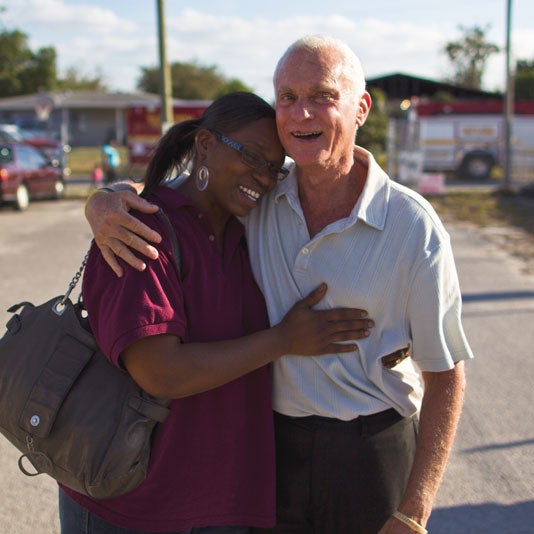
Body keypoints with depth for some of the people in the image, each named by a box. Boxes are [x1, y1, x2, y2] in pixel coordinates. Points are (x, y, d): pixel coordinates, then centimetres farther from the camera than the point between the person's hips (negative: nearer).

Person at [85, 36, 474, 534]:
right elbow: (138, 195, 5)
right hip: (276, 448, 3)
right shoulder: (256, 197, -4)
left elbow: (446, 374, -10)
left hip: (372, 453, -3)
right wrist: (104, 208, -21)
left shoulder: (414, 227, -15)